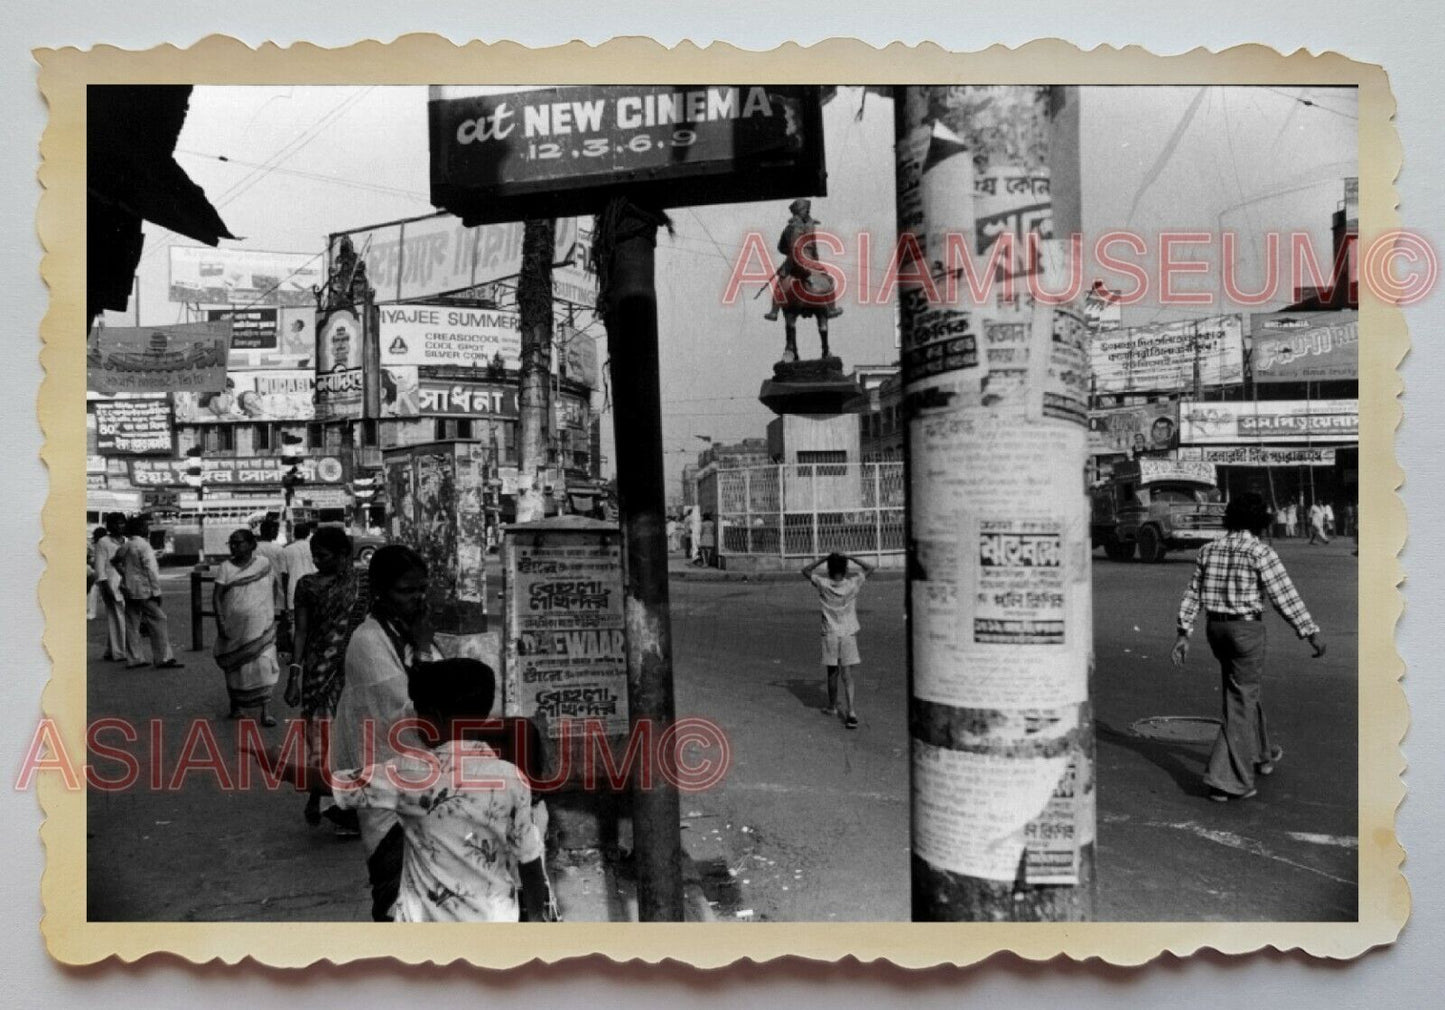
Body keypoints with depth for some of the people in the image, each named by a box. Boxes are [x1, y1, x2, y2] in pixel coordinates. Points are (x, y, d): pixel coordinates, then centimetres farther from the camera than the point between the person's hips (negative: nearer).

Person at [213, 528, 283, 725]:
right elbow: (216, 596, -5)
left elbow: (273, 588, 13)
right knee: (234, 667, 12)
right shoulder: (226, 567, -1)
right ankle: (235, 707, 29)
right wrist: (220, 621, -14)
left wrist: (274, 611, 11)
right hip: (234, 627, 1)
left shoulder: (264, 563, 0)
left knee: (263, 666, -8)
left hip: (260, 626, -1)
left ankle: (265, 713, -5)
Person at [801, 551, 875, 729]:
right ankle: (851, 711, -14)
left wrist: (823, 559, 3)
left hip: (830, 634, 0)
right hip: (849, 634, 0)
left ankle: (832, 707, 31)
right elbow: (870, 568, 7)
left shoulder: (823, 584, -8)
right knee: (847, 675, -2)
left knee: (832, 673, 15)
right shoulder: (852, 583, -7)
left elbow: (805, 570, 7)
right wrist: (851, 558, 4)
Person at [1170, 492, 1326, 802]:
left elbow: (1193, 594, 5)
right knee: (1241, 704, -1)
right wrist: (1311, 634, -5)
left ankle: (1261, 755, 43)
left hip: (1215, 627, 6)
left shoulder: (1209, 550, 5)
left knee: (1245, 691, 25)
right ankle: (1225, 780, -4)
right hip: (1247, 628, -6)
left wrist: (1183, 634, 8)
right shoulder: (1260, 552, -12)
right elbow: (1285, 596, -12)